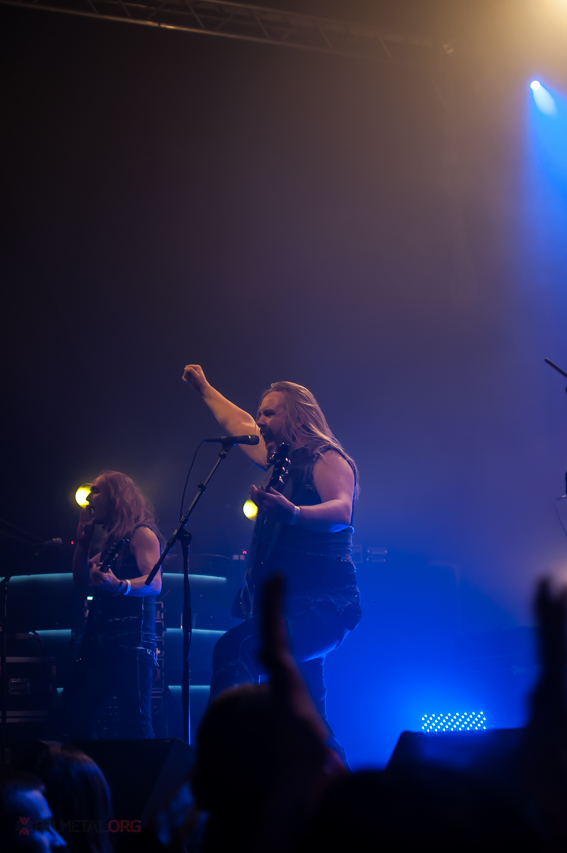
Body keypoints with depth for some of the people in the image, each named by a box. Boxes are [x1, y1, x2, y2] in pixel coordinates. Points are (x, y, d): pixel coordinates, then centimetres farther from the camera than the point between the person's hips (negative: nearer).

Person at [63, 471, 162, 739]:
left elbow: (155, 582, -19)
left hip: (131, 642, -9)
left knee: (134, 722, -12)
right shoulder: (112, 541, 23)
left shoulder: (142, 534, -4)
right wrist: (83, 541, 16)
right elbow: (82, 581, 25)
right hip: (101, 642, 9)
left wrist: (119, 586, -38)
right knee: (76, 712, 2)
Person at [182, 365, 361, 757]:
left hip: (324, 605, -10)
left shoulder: (326, 459, -7)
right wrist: (204, 389, 47)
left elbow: (341, 511, -27)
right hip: (290, 605, 10)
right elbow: (239, 424, 37)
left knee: (235, 649, -31)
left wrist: (291, 513, -45)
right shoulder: (284, 461, 19)